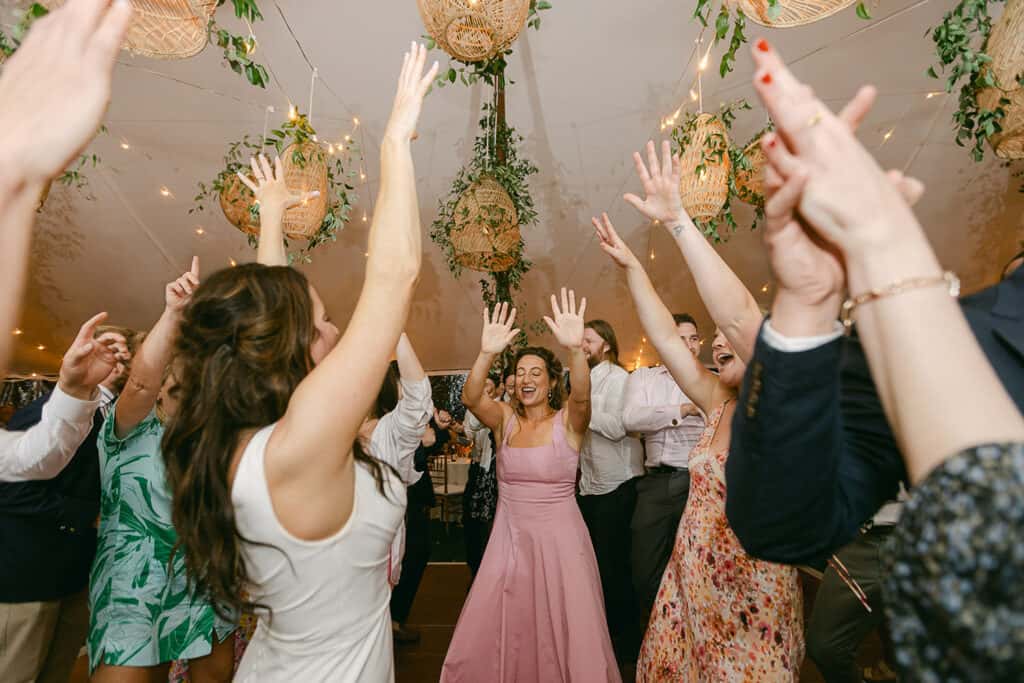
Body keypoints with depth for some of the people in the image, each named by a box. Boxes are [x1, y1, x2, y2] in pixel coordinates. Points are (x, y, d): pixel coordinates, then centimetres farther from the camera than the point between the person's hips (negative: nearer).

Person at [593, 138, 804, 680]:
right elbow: (665, 339, 3)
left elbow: (739, 313, -29)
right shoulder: (721, 406, 3)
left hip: (750, 601, -6)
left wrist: (678, 221, -32)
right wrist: (630, 266, 1)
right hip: (689, 583, 7)